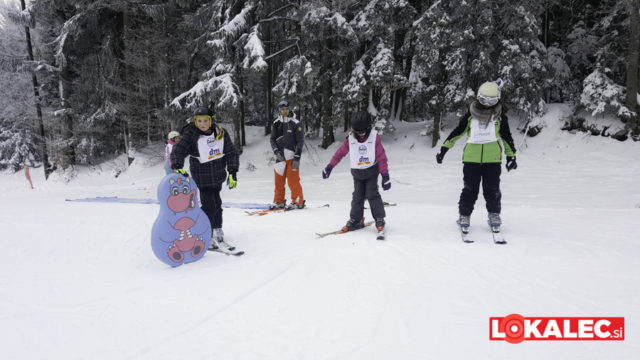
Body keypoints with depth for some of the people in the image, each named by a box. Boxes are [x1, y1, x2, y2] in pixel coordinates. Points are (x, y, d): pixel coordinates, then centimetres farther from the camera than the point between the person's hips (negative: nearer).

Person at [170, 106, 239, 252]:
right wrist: (177, 166, -35)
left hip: (218, 176, 5)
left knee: (216, 204, 15)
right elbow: (178, 151, -17)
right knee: (209, 207, -7)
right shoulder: (191, 135, -11)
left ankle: (217, 233, 30)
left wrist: (233, 172, 0)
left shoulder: (221, 133, -1)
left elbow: (231, 153, 4)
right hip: (203, 177, -4)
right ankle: (208, 237, 6)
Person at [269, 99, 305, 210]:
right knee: (278, 180, 7)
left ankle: (298, 201, 6)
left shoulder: (295, 123, -2)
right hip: (280, 156, 4)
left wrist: (297, 157, -11)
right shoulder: (276, 123, 10)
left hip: (292, 156, -4)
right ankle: (279, 201, 19)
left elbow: (300, 141, -4)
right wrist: (276, 151, -6)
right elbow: (272, 139, 12)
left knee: (293, 180, -6)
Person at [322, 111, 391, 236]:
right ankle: (355, 220, 14)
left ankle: (380, 220, 1)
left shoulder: (374, 138, -13)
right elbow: (340, 153, 2)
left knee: (372, 194, -9)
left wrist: (385, 175, -11)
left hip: (371, 171, -2)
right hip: (357, 173, 2)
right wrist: (329, 167, 3)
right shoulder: (350, 139, -8)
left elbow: (381, 157, -10)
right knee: (357, 196, 3)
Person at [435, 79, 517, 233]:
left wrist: (511, 156, 15)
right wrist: (444, 149, 3)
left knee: (492, 189, 4)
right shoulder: (471, 114, 4)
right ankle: (464, 216, 10)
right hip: (471, 156, -1)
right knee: (470, 189, 0)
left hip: (492, 158, 1)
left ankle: (494, 215, 20)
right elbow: (457, 132, 7)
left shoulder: (500, 115, 8)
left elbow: (506, 137, 16)